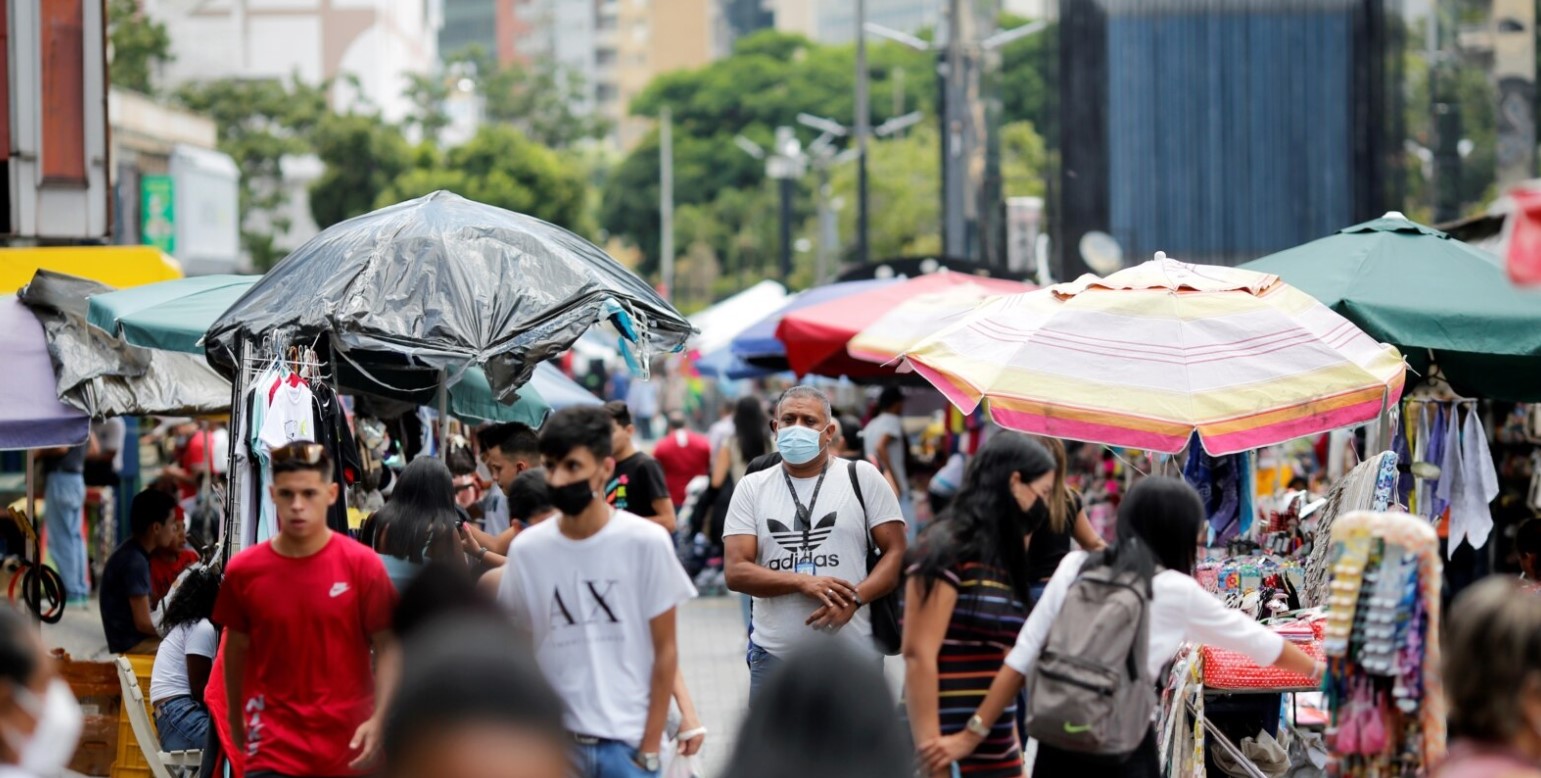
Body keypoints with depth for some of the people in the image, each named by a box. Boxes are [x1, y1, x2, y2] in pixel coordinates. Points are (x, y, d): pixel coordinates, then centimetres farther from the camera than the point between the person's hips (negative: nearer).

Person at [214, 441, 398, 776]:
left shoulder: (362, 564, -6)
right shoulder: (244, 571, -3)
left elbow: (387, 647, -3)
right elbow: (236, 649, 10)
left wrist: (378, 720, -15)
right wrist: (236, 724, 19)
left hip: (348, 743, 0)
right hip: (274, 744, 0)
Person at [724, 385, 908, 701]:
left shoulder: (862, 477, 5)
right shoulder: (753, 488, 8)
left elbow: (897, 553, 0)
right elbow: (735, 572, -1)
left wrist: (855, 598, -16)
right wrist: (803, 582, -15)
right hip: (775, 655, 1)